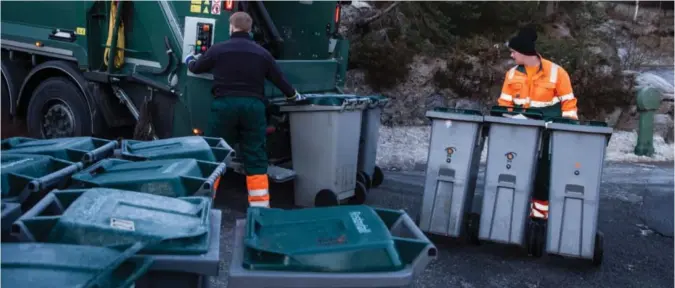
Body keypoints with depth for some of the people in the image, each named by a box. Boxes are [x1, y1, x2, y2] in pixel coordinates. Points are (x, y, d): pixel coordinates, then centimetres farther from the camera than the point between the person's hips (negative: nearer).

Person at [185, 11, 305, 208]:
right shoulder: (262, 53, 8)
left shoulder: (218, 49, 4)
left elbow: (196, 68, 18)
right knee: (255, 159, 6)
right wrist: (293, 95, 34)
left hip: (225, 105, -1)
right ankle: (260, 206, 6)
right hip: (254, 106, 1)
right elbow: (279, 79, 15)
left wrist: (189, 59, 43)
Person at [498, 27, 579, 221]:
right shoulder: (513, 74, 1)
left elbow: (568, 102, -6)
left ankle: (541, 210, 14)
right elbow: (505, 102, 4)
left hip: (548, 133, -3)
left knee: (543, 172, 3)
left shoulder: (556, 73, -11)